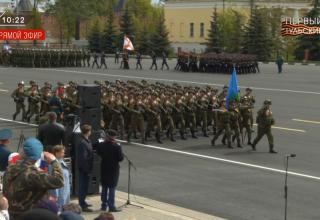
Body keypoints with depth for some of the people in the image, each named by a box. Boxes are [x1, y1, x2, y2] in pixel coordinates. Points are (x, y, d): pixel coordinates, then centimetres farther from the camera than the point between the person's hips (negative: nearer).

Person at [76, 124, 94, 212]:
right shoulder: (83, 143, -22)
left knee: (83, 186, 19)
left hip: (84, 168, 10)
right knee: (84, 186, -4)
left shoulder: (86, 141, 10)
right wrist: (87, 169, -21)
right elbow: (83, 158, -24)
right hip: (84, 168, -10)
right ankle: (82, 205, 2)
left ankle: (82, 202, 31)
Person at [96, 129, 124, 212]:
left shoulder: (101, 145, -5)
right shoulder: (117, 146, -19)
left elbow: (98, 153, 9)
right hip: (113, 169, -5)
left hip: (104, 168, 5)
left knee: (104, 187, 15)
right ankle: (111, 206, 1)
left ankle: (104, 205, 21)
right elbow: (121, 158, -15)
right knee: (112, 188, 0)